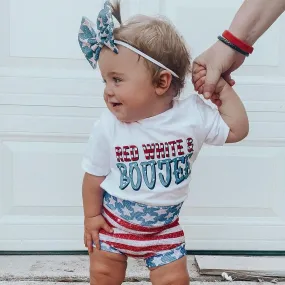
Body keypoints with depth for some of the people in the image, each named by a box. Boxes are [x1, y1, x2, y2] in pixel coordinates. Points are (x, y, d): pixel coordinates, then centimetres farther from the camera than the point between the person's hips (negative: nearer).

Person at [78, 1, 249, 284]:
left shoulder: (193, 114, -18)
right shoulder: (108, 127, -20)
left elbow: (236, 130, -6)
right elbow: (94, 176, -8)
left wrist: (223, 89, -11)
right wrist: (91, 216, -2)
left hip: (164, 226, 0)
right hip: (113, 221, 0)